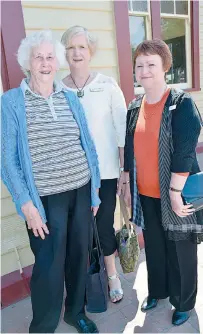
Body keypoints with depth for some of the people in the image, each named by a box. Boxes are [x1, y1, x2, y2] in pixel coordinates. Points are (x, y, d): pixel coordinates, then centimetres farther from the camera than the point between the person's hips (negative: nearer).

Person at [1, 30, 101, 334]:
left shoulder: (70, 98, 7)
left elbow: (88, 144, 10)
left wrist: (95, 186, 9)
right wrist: (27, 204, -12)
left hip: (82, 192, 5)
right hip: (46, 199, -4)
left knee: (79, 256, 16)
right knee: (49, 266, 3)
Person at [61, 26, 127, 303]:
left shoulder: (107, 85, -4)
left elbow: (123, 130, -3)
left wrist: (125, 169, -5)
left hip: (106, 171, -1)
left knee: (105, 223, 9)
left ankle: (112, 274, 35)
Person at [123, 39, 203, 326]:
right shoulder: (135, 107, 6)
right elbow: (129, 150, 9)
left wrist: (175, 191, -19)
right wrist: (128, 185, 9)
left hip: (175, 193, -5)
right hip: (145, 194, 5)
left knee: (180, 249, 11)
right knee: (153, 245, 20)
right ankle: (157, 291, 44)